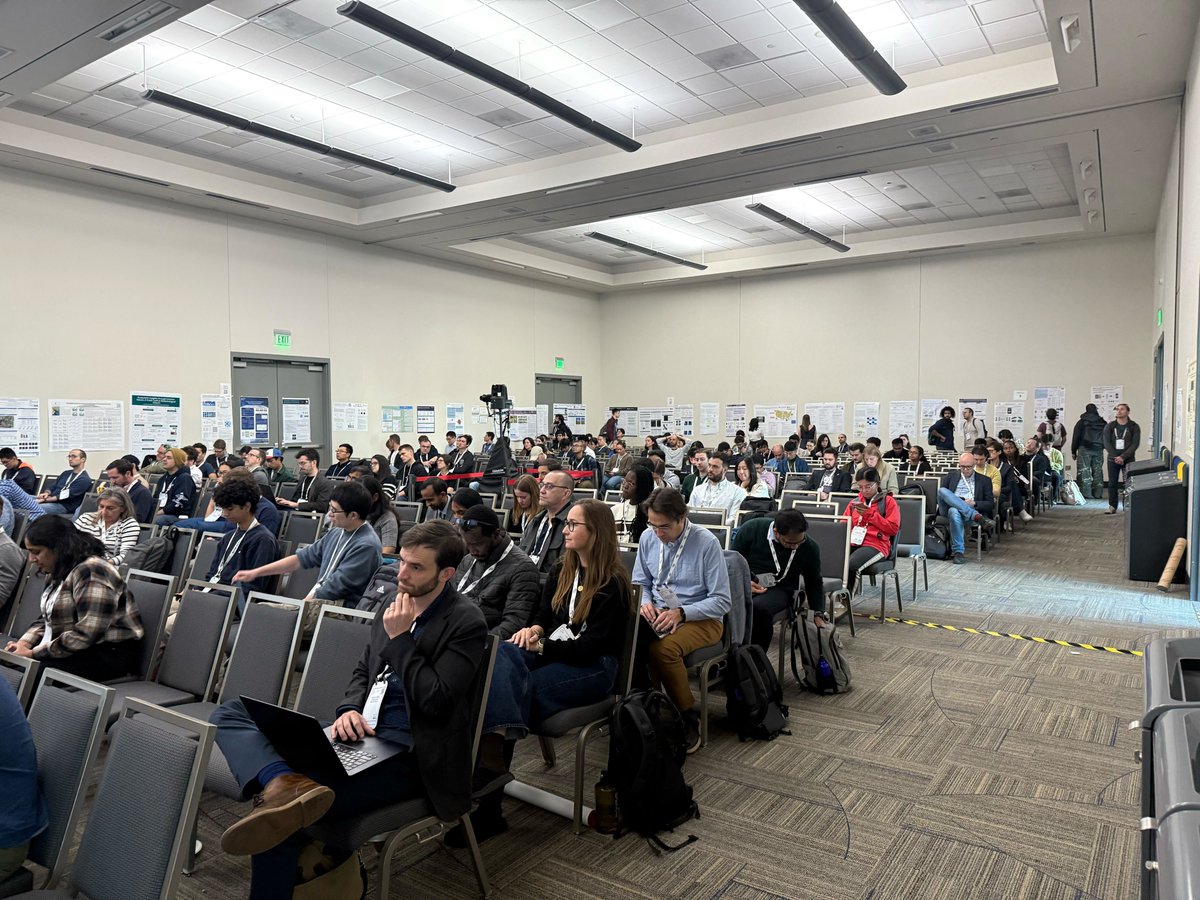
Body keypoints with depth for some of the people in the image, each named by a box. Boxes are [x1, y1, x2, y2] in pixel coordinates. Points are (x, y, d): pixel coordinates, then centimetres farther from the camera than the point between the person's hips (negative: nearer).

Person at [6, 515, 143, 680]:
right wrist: (24, 642, 0)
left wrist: (33, 654, -20)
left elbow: (86, 634, -27)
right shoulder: (59, 571, 11)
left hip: (110, 654, -10)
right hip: (80, 649, 10)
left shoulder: (90, 572, -21)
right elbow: (48, 618, 19)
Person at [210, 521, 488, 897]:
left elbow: (435, 701, -15)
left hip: (406, 757, -8)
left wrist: (399, 639, -14)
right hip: (361, 735, 9)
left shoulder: (466, 623, -9)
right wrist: (348, 710, -2)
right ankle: (284, 784, -34)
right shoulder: (393, 608, 13)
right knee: (229, 713, -8)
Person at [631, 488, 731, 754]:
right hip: (658, 614, 4)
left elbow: (722, 601, -11)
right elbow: (640, 582, 14)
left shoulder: (706, 542, -14)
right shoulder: (648, 537, 0)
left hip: (701, 620, -4)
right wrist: (645, 603, -8)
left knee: (662, 649, -34)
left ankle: (689, 717, -12)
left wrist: (681, 613, -22)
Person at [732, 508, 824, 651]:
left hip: (779, 590, 0)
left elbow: (814, 582, 12)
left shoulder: (810, 548, -5)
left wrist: (818, 614, 5)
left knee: (760, 608, -37)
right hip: (745, 582, 0)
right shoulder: (752, 528, -10)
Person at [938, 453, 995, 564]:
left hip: (972, 509, -2)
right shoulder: (951, 476, 20)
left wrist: (974, 503, -9)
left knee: (954, 511, -40)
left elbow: (991, 504, 10)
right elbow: (940, 495, 15)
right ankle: (975, 515, -37)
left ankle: (959, 552, -37)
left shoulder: (984, 480, 16)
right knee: (942, 490, -31)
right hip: (949, 508, 2)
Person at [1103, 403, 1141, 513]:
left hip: (1128, 460, -2)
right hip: (1112, 459, 2)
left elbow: (1135, 444, -7)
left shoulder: (1134, 427, 0)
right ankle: (1112, 507, 7)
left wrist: (1123, 457, -16)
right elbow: (1107, 443, 0)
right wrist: (1115, 456, -13)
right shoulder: (1109, 426, 6)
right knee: (1112, 483, 2)